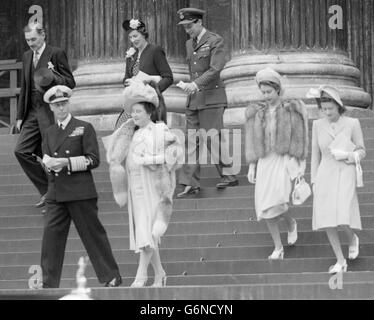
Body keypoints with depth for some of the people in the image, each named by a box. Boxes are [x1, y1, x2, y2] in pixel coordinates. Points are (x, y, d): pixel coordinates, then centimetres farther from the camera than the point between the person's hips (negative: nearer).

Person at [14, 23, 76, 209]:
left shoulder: (56, 54, -6)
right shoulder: (27, 56, 14)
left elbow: (70, 83, -7)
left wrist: (54, 75, -25)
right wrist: (20, 116, 16)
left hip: (51, 111, -7)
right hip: (32, 112, 7)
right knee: (21, 151, -2)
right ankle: (47, 190, 9)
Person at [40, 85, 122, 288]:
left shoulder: (84, 128, 2)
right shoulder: (49, 133, 17)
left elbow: (93, 160, -5)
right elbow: (46, 159, 17)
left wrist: (67, 162, -15)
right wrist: (50, 163, -8)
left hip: (80, 193, -4)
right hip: (56, 193, 4)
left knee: (93, 234, -1)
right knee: (51, 235, -5)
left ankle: (111, 278, 7)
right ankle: (49, 283, -3)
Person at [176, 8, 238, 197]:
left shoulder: (215, 42, -7)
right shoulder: (189, 44, 16)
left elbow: (215, 69, -17)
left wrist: (196, 84, -27)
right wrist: (190, 86, 13)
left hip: (211, 98, -7)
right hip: (194, 99, 7)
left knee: (212, 138, -7)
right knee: (191, 140, 0)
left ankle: (229, 176, 6)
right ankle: (191, 184, -2)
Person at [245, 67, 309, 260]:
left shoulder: (292, 111, -2)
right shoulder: (257, 114, 8)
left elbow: (300, 140, -1)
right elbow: (253, 143, 10)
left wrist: (302, 166, -5)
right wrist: (252, 167, 6)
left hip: (285, 160, -4)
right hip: (265, 162, 4)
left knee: (277, 201, -22)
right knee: (266, 208, -1)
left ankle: (291, 224, 10)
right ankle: (278, 248, 11)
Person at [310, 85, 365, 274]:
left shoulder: (352, 124, -4)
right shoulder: (318, 125, 4)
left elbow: (361, 152, 4)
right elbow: (315, 155, 11)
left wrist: (346, 155, -15)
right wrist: (314, 182, 9)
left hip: (345, 175, -3)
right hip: (325, 176, 3)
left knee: (342, 219, -16)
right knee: (327, 221, -6)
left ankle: (352, 238, 20)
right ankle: (340, 261, 6)